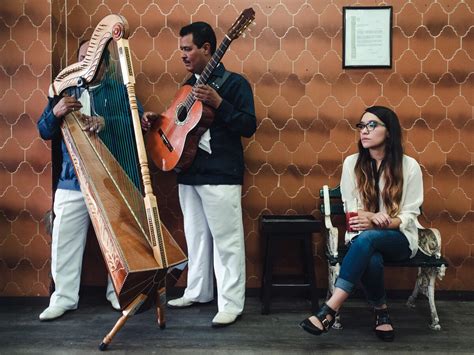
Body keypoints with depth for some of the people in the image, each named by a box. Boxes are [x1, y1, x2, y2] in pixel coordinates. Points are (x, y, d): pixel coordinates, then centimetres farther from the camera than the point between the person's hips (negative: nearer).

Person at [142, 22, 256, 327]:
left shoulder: (234, 82, -7)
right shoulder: (189, 84, 15)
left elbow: (249, 127, -15)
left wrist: (218, 103, -23)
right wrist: (158, 119, 6)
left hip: (221, 175, -8)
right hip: (189, 172, 8)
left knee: (226, 238, -3)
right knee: (196, 235, 16)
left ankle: (232, 304, 4)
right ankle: (198, 292, 29)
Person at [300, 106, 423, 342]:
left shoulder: (409, 165, -4)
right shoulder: (352, 163, 2)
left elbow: (410, 216, -5)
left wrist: (374, 224, -23)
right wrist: (372, 216, -19)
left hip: (400, 238, -1)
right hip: (362, 236, 2)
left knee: (367, 238, -37)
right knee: (371, 260, -36)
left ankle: (330, 309, -38)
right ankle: (381, 313, -8)